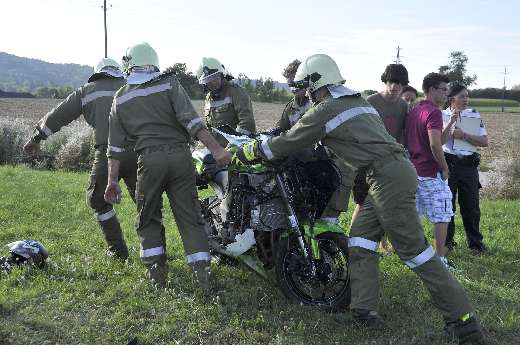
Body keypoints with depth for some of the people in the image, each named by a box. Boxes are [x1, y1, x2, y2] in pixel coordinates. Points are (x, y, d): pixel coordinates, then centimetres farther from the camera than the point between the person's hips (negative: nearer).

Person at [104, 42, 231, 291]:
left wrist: (113, 181, 13)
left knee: (148, 218, 16)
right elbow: (190, 119, -10)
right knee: (189, 217, 5)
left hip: (149, 160, 1)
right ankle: (203, 274, 2)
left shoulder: (120, 98, 12)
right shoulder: (169, 84, 4)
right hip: (179, 156, 0)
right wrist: (215, 149, -12)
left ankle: (157, 274, 13)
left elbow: (115, 145, 10)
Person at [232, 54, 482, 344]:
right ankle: (365, 309, 8)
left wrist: (248, 153, 16)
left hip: (387, 178, -10)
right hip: (397, 171, 10)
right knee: (361, 239, 11)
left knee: (413, 250, -6)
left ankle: (464, 320, -2)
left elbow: (288, 142, 2)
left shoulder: (326, 110, -3)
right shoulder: (357, 101, 24)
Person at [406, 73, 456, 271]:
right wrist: (445, 167, -13)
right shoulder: (433, 112, -15)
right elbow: (435, 144, -24)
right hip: (431, 173, -9)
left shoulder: (413, 111, 12)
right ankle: (440, 259, 2)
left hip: (413, 170, 9)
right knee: (441, 216, 0)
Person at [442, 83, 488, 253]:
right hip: (448, 163, -1)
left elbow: (484, 142, -2)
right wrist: (451, 122, -17)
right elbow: (439, 141, -10)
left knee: (471, 206, 5)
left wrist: (464, 135, -12)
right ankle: (446, 241, 18)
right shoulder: (442, 115, 1)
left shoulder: (474, 115, 6)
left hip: (469, 165, 2)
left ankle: (475, 242, 18)